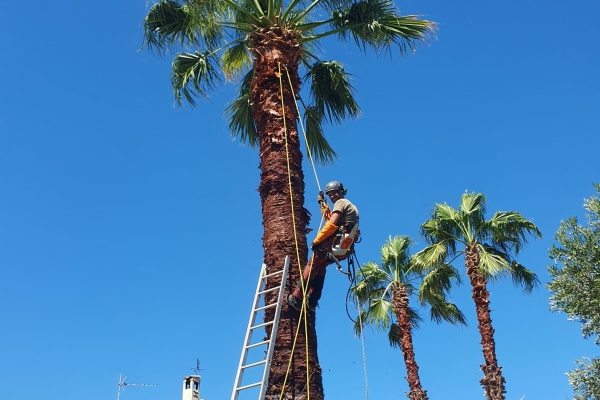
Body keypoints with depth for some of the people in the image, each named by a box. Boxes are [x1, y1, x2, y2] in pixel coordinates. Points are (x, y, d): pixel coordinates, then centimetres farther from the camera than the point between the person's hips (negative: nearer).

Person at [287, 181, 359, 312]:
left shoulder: (341, 202, -3)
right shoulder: (352, 207, 26)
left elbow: (332, 225, -15)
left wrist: (316, 240, -12)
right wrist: (324, 205, 30)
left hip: (334, 244, -9)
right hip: (345, 249, 9)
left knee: (311, 266, 3)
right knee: (320, 267, 23)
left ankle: (296, 298, 2)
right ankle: (312, 301, 17)